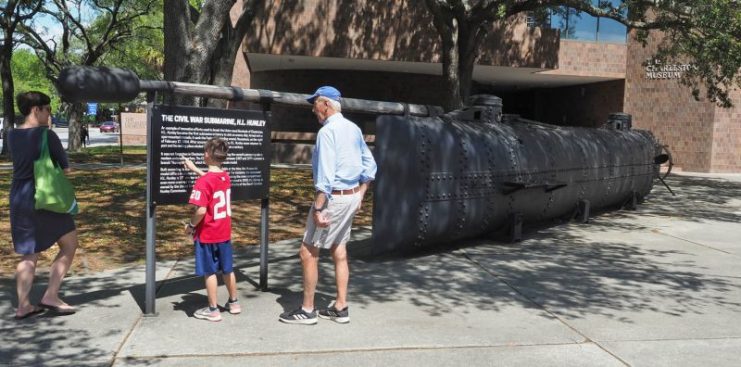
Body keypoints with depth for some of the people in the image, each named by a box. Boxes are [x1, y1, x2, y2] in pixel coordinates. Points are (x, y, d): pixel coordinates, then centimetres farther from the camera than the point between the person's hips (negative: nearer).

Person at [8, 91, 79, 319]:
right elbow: (65, 169, -8)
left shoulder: (12, 135, 7)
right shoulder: (46, 134, -12)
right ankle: (50, 296, 1)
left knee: (29, 253, 14)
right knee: (69, 244, 5)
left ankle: (23, 305, 15)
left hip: (18, 200, 7)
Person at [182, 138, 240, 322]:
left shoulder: (203, 182, -20)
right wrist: (194, 169, 28)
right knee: (227, 269, 18)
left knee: (209, 272, 5)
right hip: (224, 233, 7)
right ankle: (233, 302, 31)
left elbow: (201, 211, -25)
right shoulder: (226, 176, 1)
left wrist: (191, 225, -9)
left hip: (207, 235, -6)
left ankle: (213, 310, 14)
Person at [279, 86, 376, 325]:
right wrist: (360, 196, 18)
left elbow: (326, 174, -23)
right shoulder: (354, 129, 11)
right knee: (339, 251, 15)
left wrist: (318, 209, -22)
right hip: (352, 196, 9)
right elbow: (369, 165, 15)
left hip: (333, 197, -9)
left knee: (308, 252, 1)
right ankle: (340, 308, 21)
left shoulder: (327, 131, -16)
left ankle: (307, 311, 8)